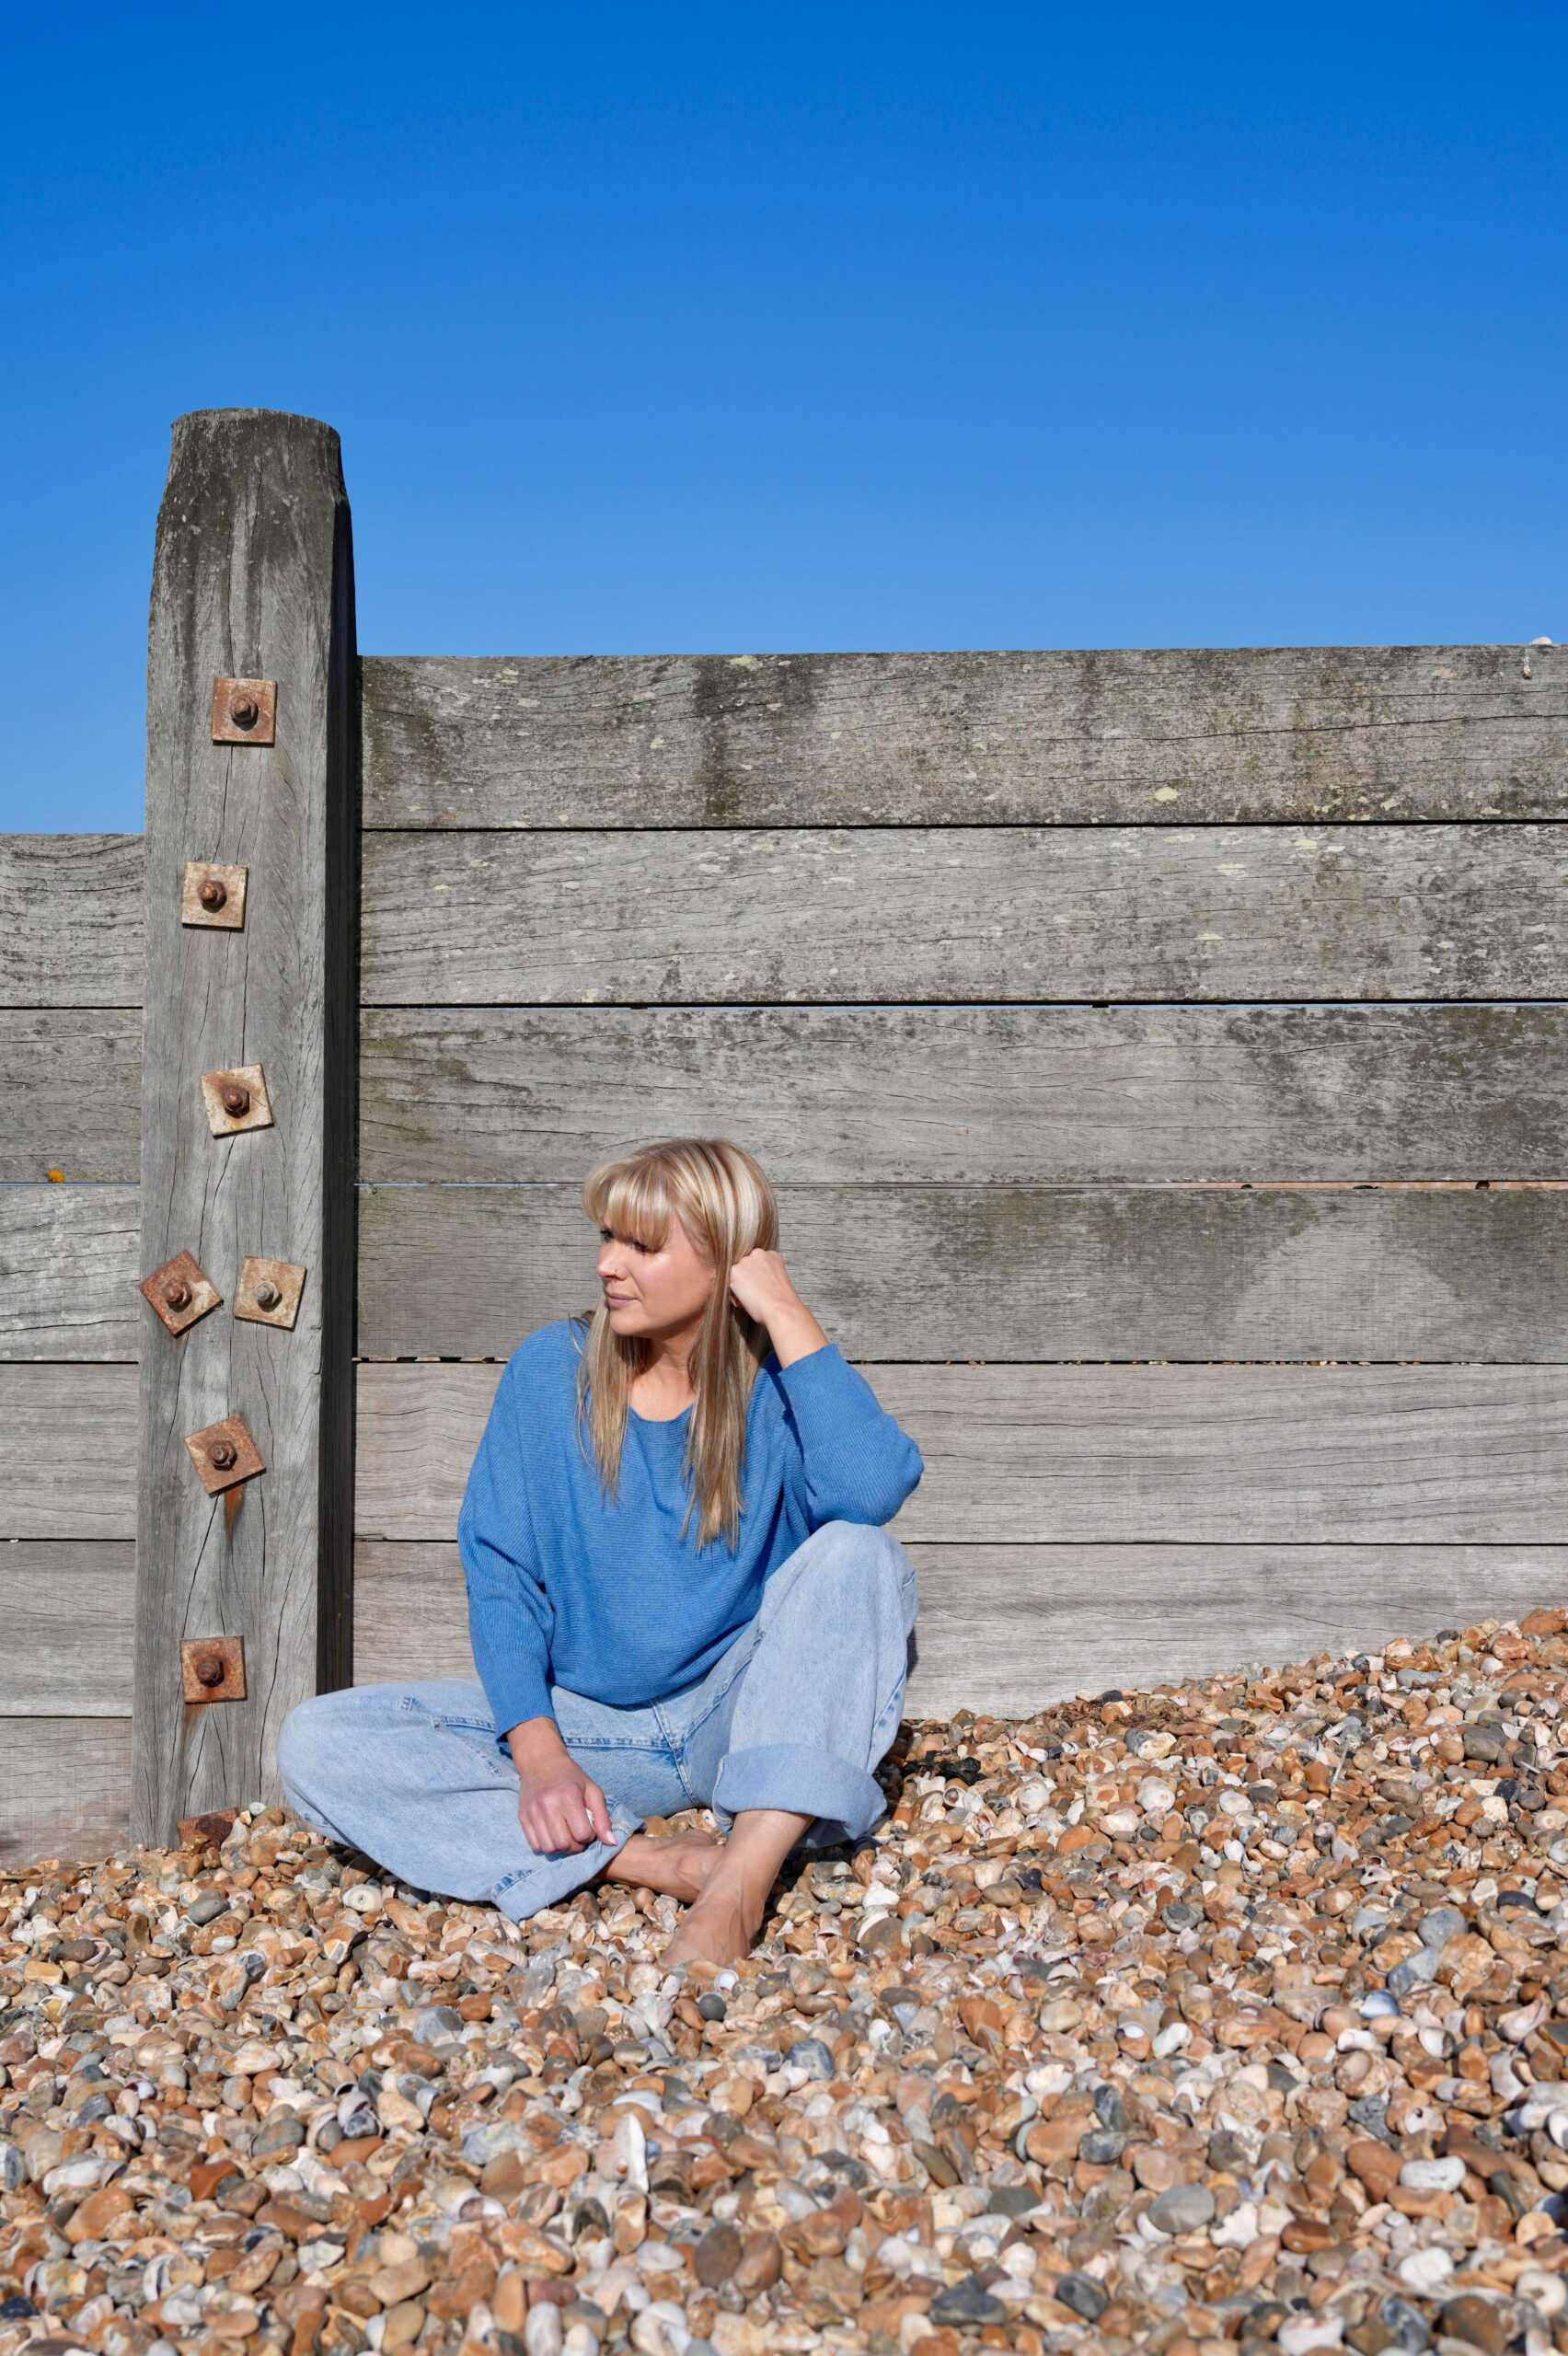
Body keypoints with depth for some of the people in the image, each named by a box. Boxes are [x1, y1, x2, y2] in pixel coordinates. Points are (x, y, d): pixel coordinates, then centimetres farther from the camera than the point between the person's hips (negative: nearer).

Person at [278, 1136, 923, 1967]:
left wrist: (789, 1316, -22)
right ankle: (646, 1858, -26)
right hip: (587, 1722, 2)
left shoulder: (777, 1383, -6)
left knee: (859, 1555, -29)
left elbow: (871, 1491, -29)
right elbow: (498, 1571, -3)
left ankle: (742, 1884, -36)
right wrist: (538, 1752, -17)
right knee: (316, 1743, -18)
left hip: (744, 1717, -2)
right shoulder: (549, 1370, 0)